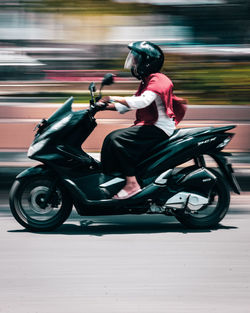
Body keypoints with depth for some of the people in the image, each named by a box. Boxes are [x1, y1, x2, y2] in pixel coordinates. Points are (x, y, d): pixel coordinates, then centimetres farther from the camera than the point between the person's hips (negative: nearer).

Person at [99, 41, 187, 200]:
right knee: (111, 138, 4)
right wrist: (106, 106, 9)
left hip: (160, 128, -11)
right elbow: (128, 105, 22)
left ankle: (132, 183, -28)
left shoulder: (157, 79, -11)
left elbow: (142, 101, -27)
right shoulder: (147, 81, 22)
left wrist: (113, 98, -23)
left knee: (117, 139, -25)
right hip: (148, 126, 11)